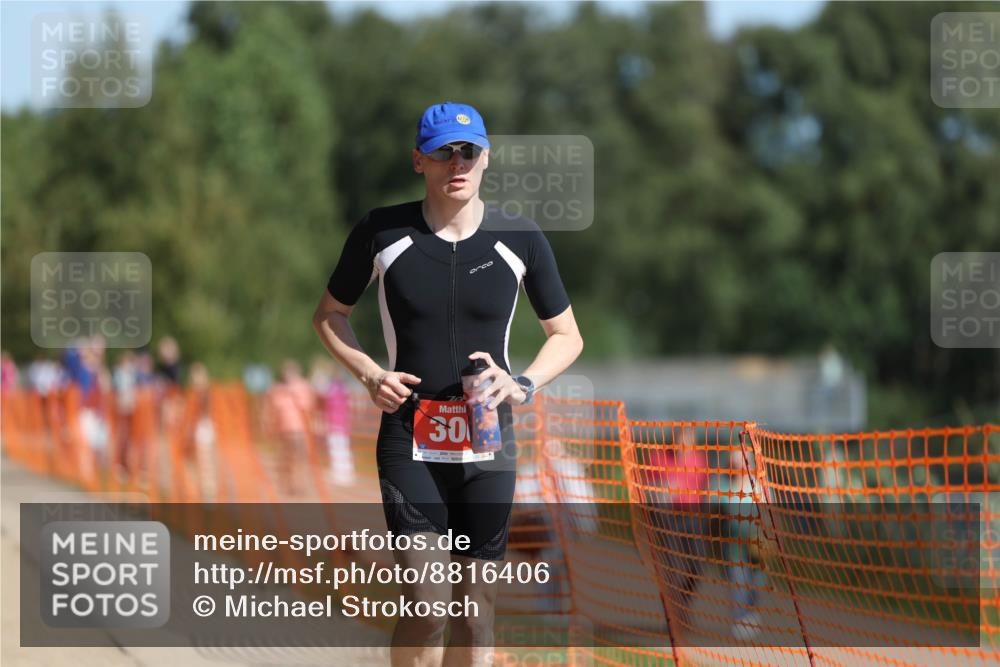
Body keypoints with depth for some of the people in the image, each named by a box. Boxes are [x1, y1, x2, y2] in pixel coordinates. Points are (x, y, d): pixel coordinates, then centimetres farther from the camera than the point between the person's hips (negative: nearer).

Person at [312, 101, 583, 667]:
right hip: (408, 443, -2)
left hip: (489, 445, 2)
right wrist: (370, 375, -6)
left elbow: (567, 336, 11)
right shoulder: (382, 232, -3)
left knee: (477, 605, 6)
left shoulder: (521, 239, 0)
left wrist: (523, 385, -8)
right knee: (428, 605, -13)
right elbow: (330, 314, 12)